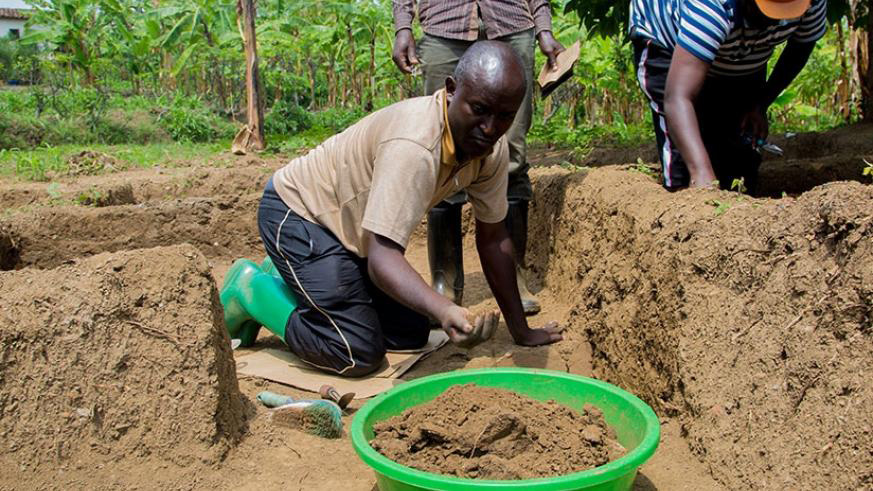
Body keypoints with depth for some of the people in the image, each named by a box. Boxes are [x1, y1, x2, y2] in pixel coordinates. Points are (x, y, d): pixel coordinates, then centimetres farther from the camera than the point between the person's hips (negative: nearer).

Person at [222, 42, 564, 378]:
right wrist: (446, 312, -58)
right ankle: (252, 291, 6)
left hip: (351, 230, 8)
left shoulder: (493, 148, -12)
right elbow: (383, 258, -41)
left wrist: (521, 331, -1)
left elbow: (492, 237, -2)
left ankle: (291, 280, 23)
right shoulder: (413, 147, -37)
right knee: (359, 354, -16)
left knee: (411, 335, 8)